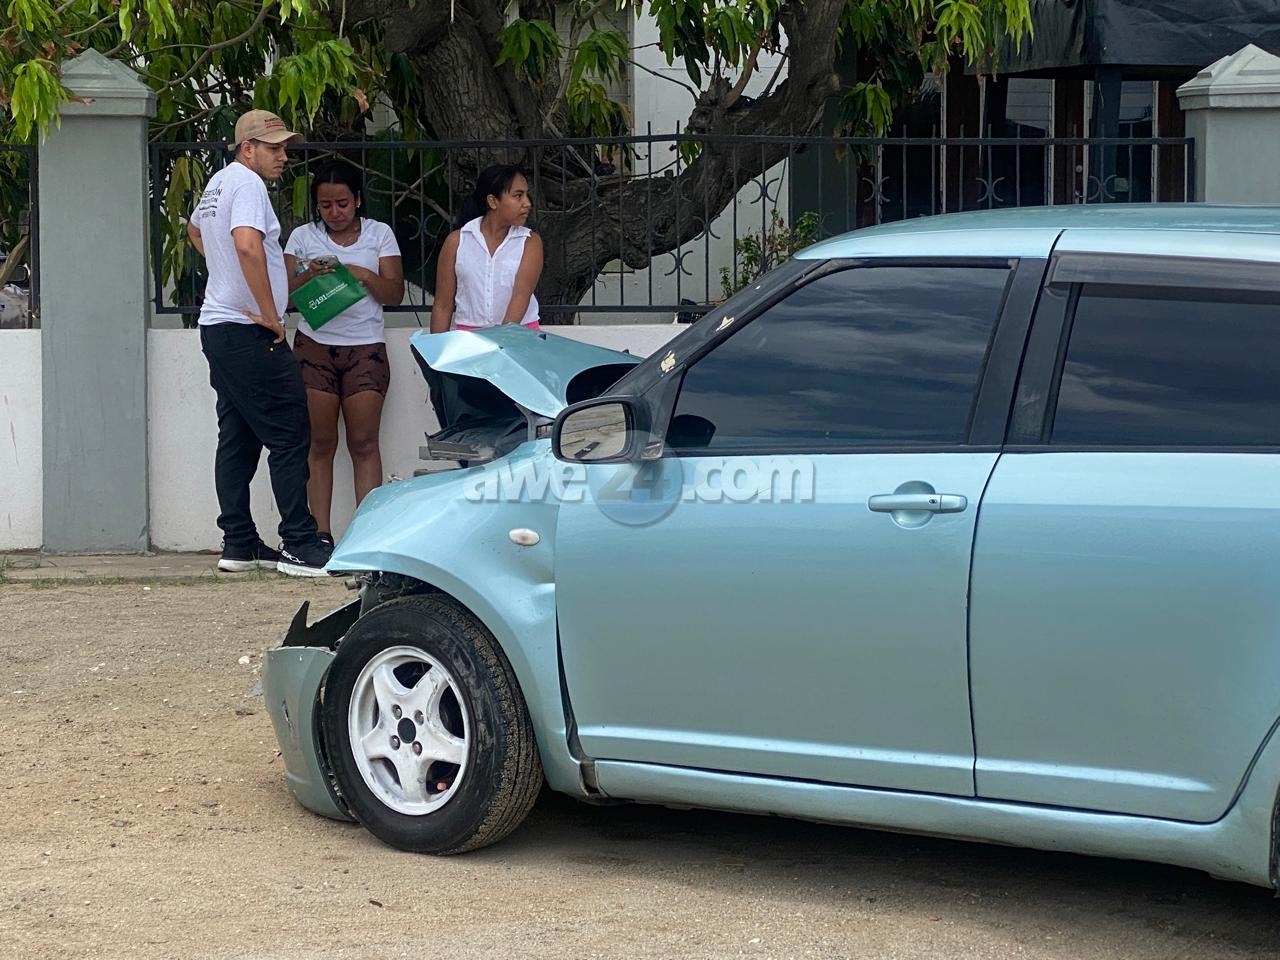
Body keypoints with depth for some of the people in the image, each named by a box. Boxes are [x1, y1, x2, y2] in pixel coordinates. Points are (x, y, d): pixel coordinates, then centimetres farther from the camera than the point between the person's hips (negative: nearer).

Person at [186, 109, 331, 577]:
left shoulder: (217, 182, 18)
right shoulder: (247, 183, -14)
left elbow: (195, 228, 40)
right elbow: (247, 244, -31)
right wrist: (270, 316, -24)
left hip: (218, 326, 10)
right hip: (248, 331, -10)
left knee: (238, 439, 12)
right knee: (290, 437, -8)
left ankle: (239, 544, 14)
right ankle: (299, 546, -8)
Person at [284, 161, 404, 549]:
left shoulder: (379, 234, 8)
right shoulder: (303, 237, 8)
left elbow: (395, 293, 4)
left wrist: (367, 277, -15)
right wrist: (309, 277, -16)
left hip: (366, 346, 0)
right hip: (315, 345, 1)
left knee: (364, 443, -6)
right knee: (320, 444, -2)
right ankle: (321, 535, -1)